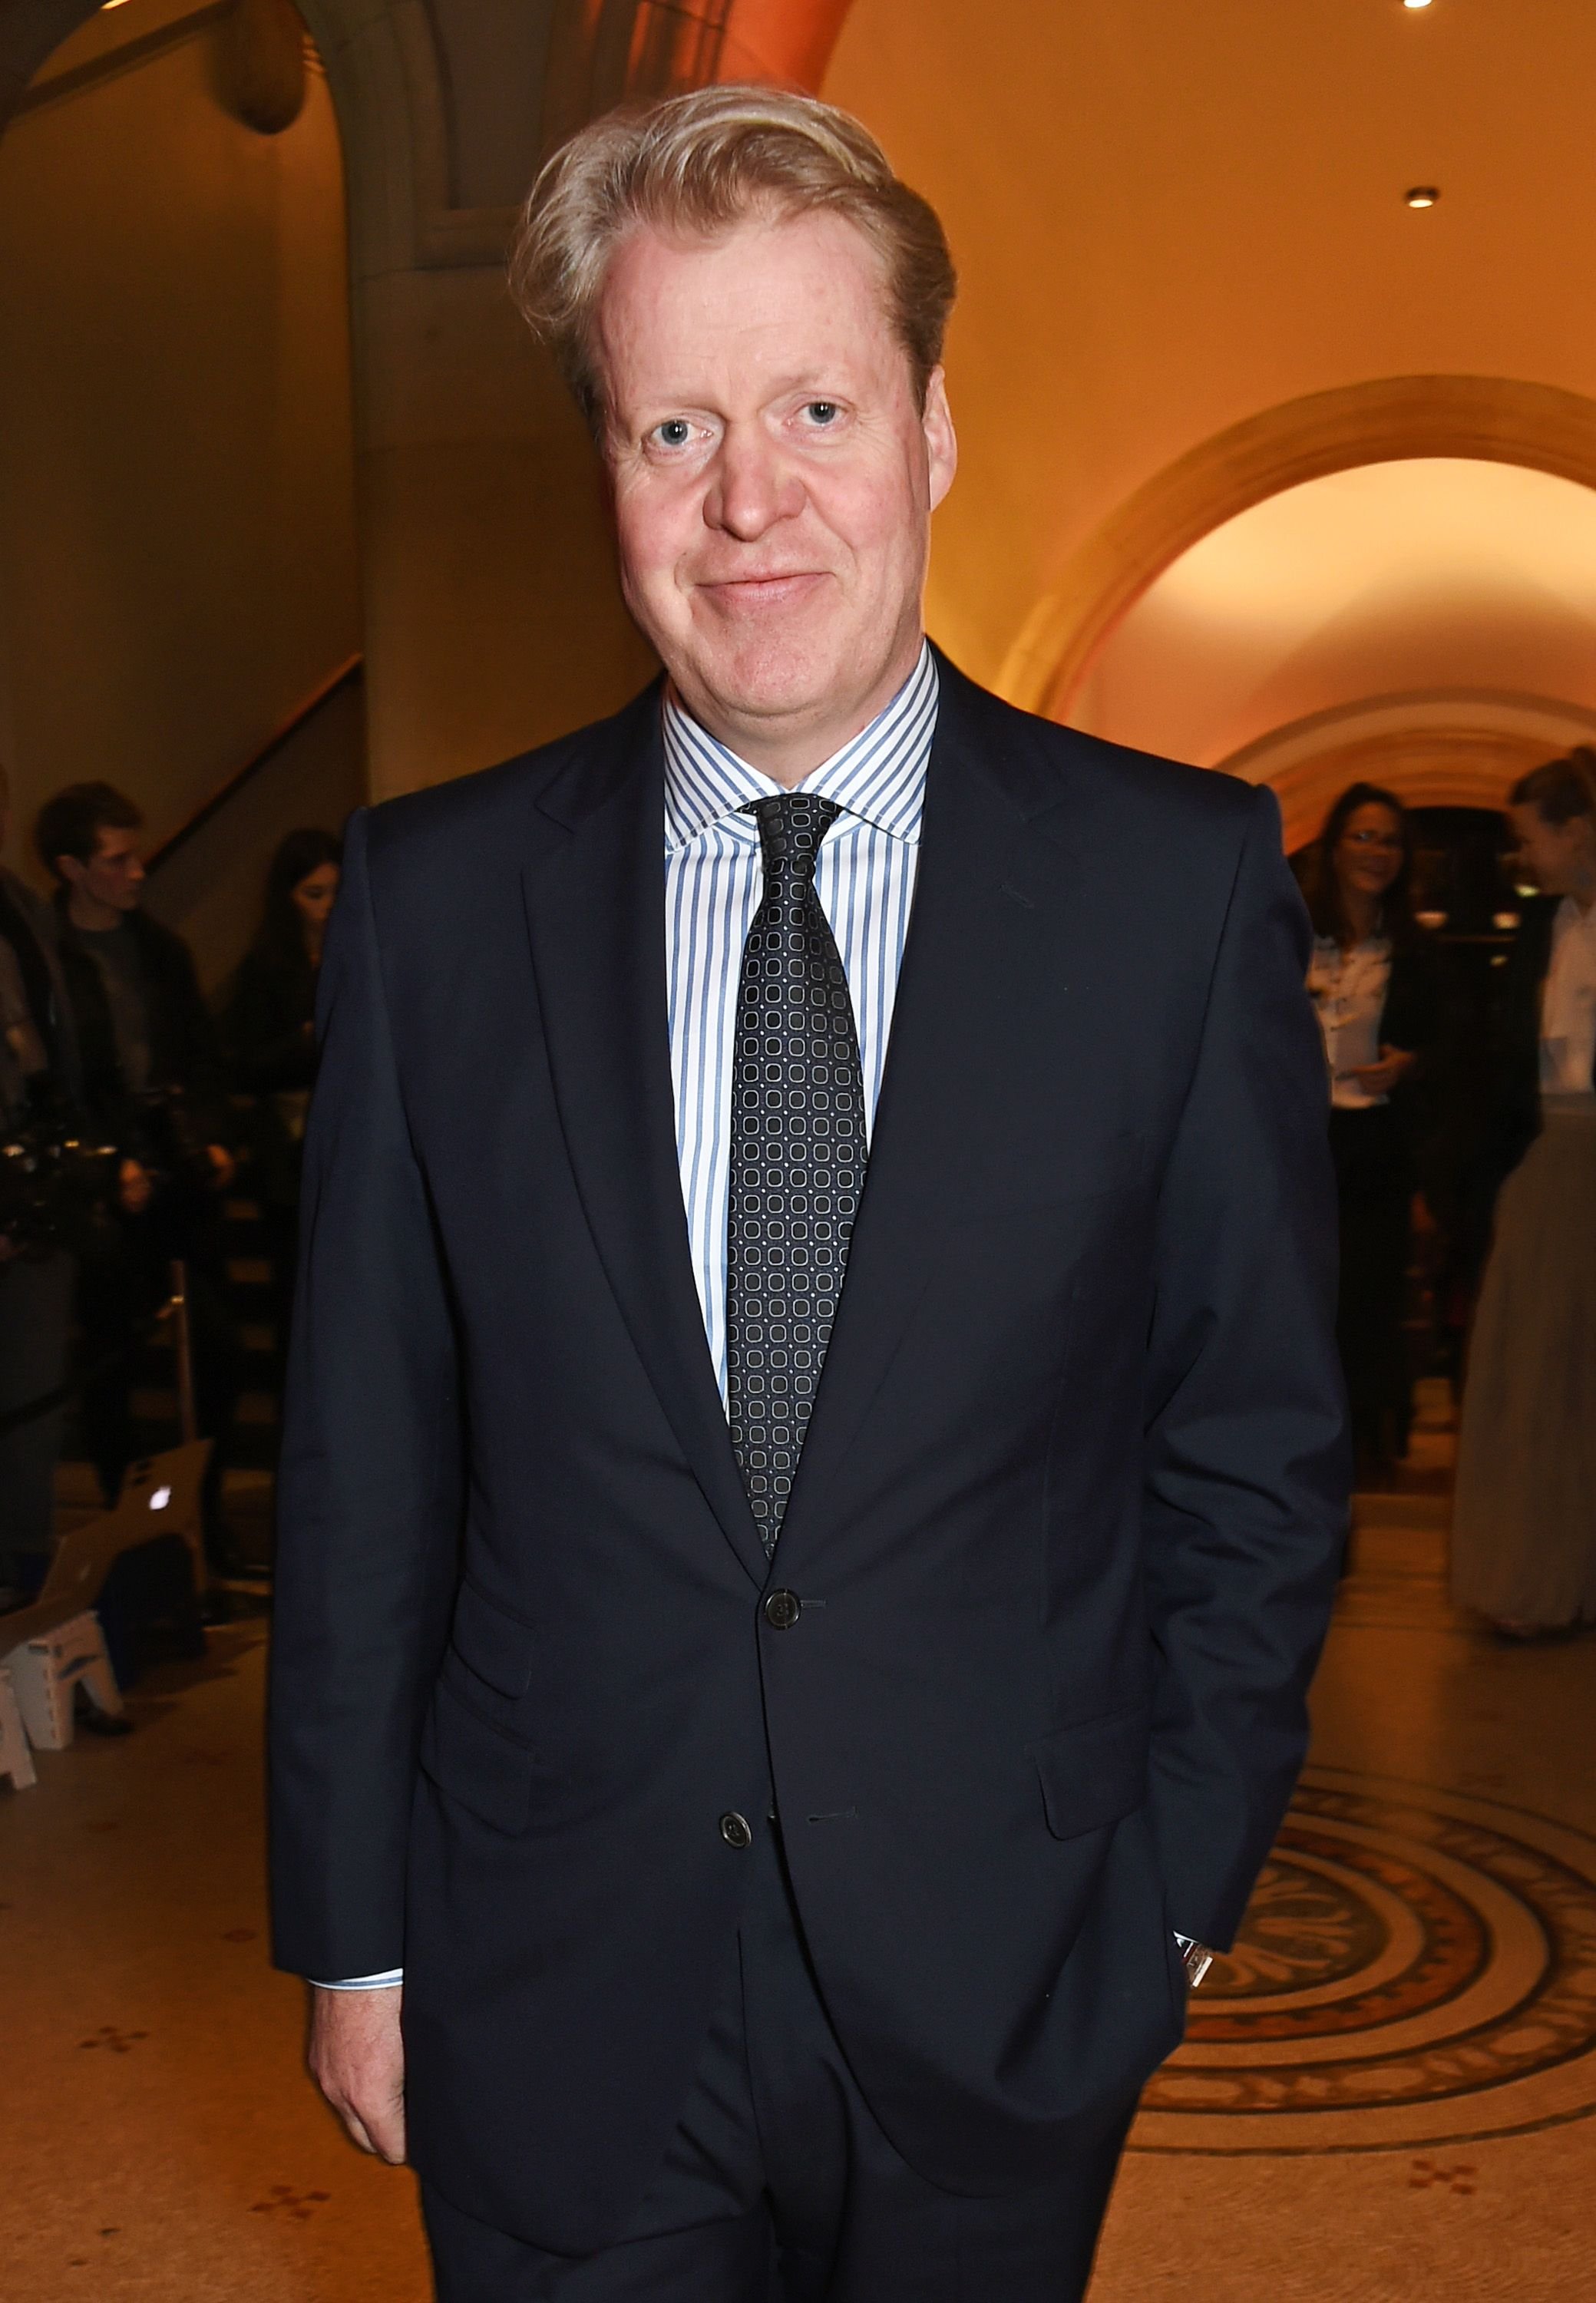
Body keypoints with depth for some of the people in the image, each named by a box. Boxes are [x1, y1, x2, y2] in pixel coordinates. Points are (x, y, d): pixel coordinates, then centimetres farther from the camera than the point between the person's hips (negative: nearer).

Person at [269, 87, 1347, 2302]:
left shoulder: (1186, 881, -7)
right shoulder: (432, 897, -4)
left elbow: (1260, 1442, -1)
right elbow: (364, 1464, 0)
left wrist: (1173, 1893, -2)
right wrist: (353, 1931, 2)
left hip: (1003, 2011, 0)